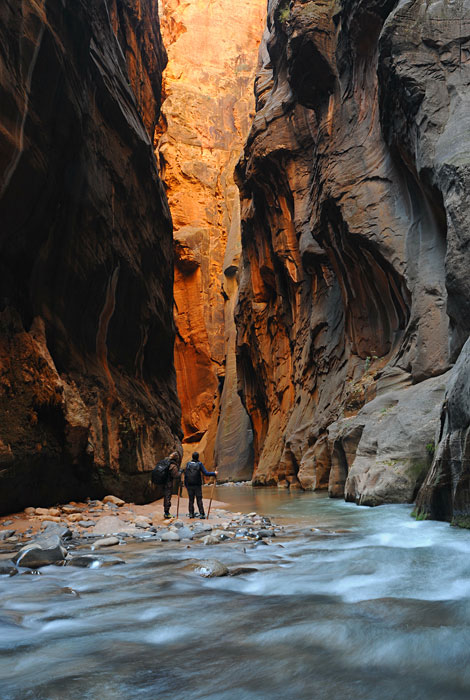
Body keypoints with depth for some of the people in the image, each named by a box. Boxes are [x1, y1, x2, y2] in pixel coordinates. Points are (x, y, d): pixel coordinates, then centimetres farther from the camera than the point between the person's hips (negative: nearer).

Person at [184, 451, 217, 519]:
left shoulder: (188, 464, 1)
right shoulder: (199, 464, -6)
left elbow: (185, 475, 1)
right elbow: (206, 473, -10)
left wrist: (185, 485, 10)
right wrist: (214, 473, 4)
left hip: (189, 485, 2)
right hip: (197, 485, -2)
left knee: (191, 500, 10)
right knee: (199, 500, 3)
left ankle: (191, 514, 8)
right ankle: (202, 514, -2)